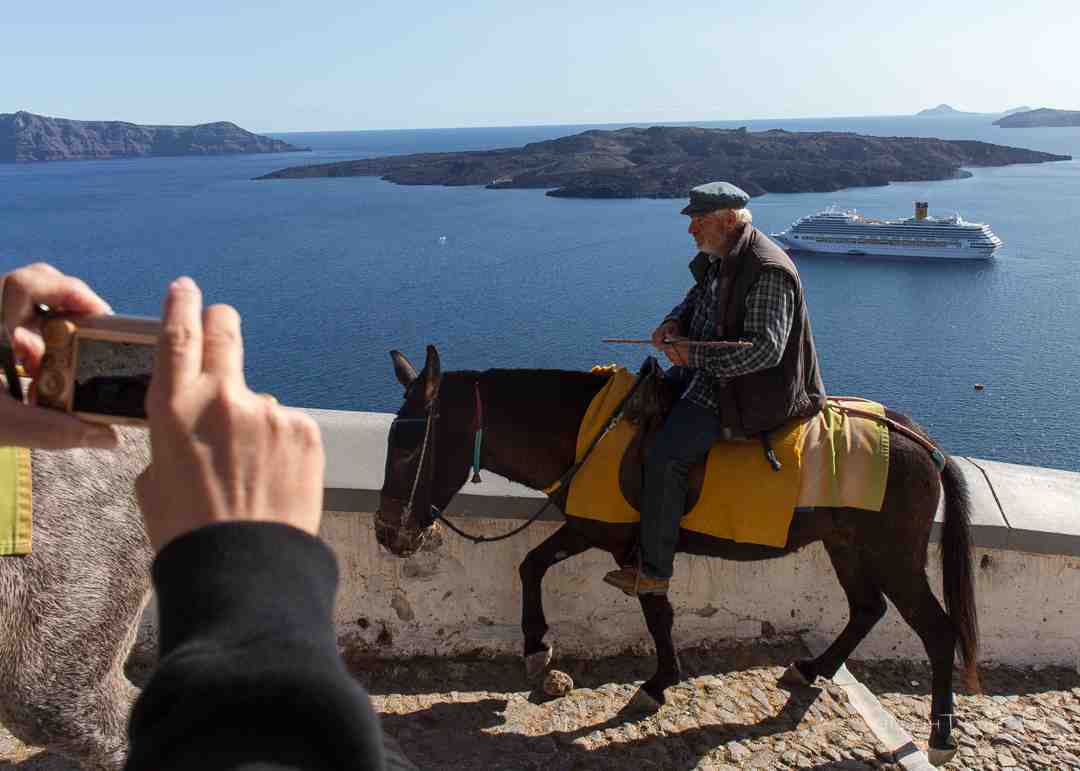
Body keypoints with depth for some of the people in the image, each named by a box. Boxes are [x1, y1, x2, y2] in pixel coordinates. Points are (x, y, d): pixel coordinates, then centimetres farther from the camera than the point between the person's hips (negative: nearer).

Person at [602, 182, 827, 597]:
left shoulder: (767, 270, -24)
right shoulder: (718, 258, 7)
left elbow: (765, 348, -29)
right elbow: (697, 299, 24)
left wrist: (695, 354, -27)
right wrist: (674, 322, 1)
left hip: (742, 390, -11)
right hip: (709, 371, 11)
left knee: (665, 455, -19)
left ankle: (654, 571, -9)